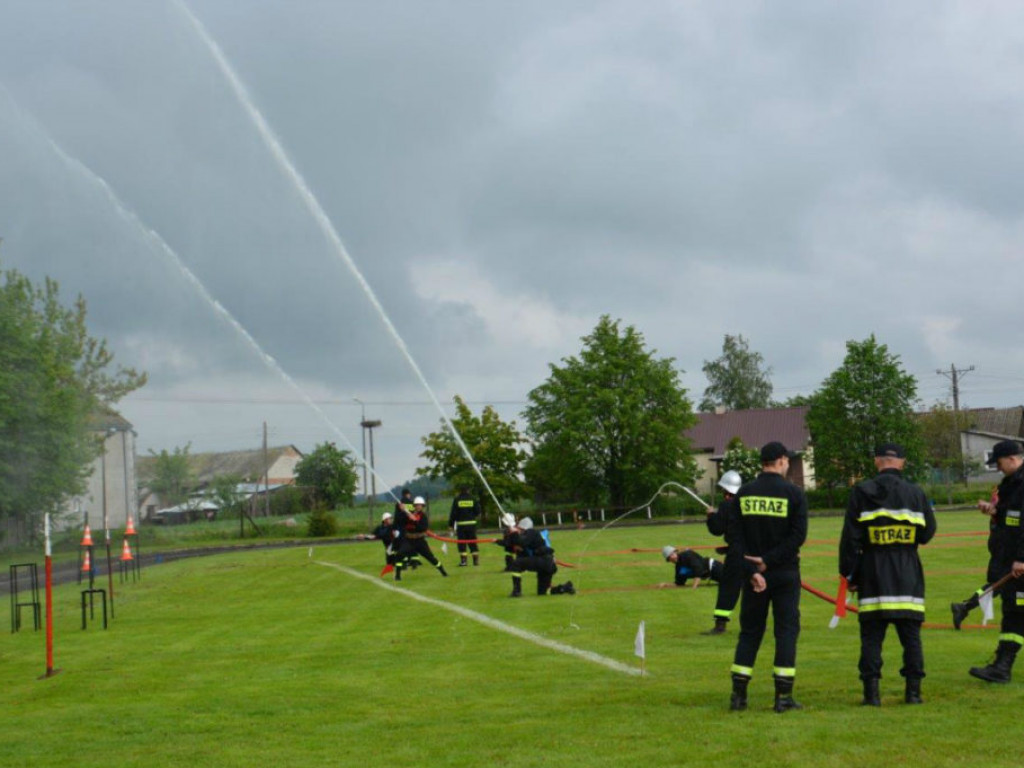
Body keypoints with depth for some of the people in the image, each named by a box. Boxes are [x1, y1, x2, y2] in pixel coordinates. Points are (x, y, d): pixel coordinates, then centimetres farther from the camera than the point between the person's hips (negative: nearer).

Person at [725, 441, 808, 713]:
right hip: (785, 574, -3)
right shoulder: (794, 493, -5)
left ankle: (738, 694, 7)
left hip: (754, 575, 3)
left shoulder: (743, 493, 3)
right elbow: (798, 535, -13)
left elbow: (733, 535, -5)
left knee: (749, 632, 10)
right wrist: (768, 561, -12)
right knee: (786, 631, 4)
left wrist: (751, 570, -9)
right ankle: (783, 696, 1)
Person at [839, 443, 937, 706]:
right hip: (908, 574, 1)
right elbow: (927, 533, 6)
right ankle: (913, 691, 7)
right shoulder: (916, 493, 0)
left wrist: (849, 573, 3)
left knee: (871, 636, 3)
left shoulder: (862, 492, -3)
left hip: (873, 575, -1)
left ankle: (871, 691, -1)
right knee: (911, 635, 8)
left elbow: (850, 537, -4)